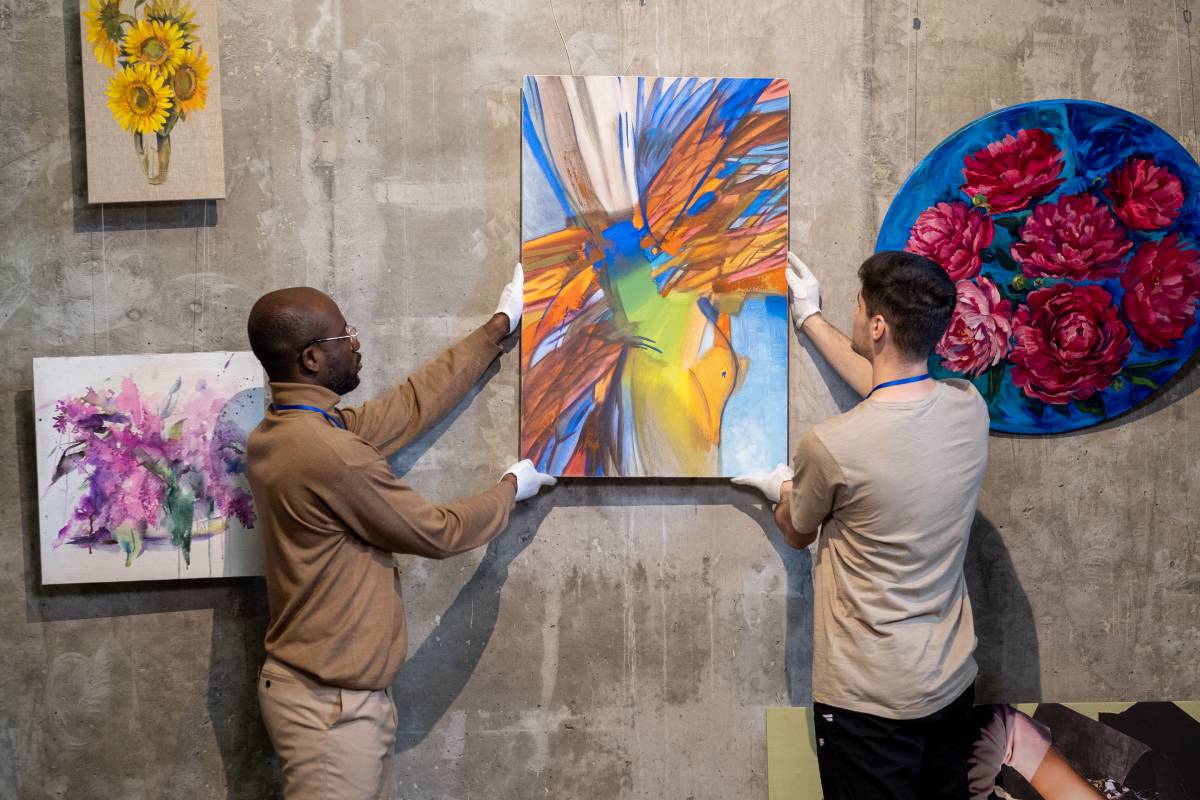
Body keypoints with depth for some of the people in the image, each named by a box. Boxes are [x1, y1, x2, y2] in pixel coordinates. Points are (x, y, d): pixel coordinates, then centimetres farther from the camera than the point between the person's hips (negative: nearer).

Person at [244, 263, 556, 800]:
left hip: (321, 690, 10)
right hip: (332, 706, -10)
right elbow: (439, 533, -13)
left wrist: (499, 326, 18)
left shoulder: (278, 435, 6)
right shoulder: (330, 452, -25)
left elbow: (413, 402, 12)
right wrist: (511, 488, 6)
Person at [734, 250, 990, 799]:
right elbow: (889, 387, 16)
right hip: (954, 683, 6)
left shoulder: (830, 445, -25)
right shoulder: (969, 408, -7)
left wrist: (782, 489, 20)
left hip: (869, 700, -6)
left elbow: (798, 534, -3)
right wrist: (809, 320, 26)